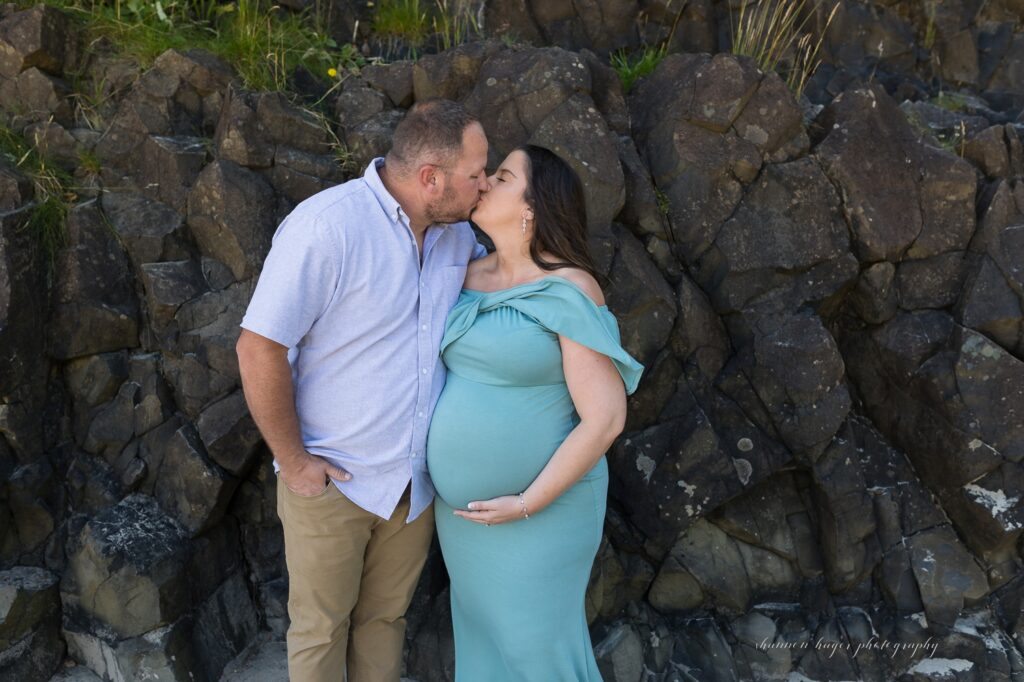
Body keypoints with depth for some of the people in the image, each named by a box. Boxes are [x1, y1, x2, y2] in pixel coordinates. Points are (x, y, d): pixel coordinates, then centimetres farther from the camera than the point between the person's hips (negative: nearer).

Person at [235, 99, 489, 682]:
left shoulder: (454, 230, 0)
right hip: (331, 481, -5)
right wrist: (294, 462, -15)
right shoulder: (328, 225, -22)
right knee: (321, 631, 13)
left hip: (414, 480, 6)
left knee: (386, 619, 20)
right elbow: (259, 348, -21)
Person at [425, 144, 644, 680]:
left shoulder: (570, 293, -20)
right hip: (469, 498, 7)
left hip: (542, 505, -7)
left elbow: (605, 418, -21)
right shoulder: (471, 279, 1)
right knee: (484, 621, 19)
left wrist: (527, 505, -20)